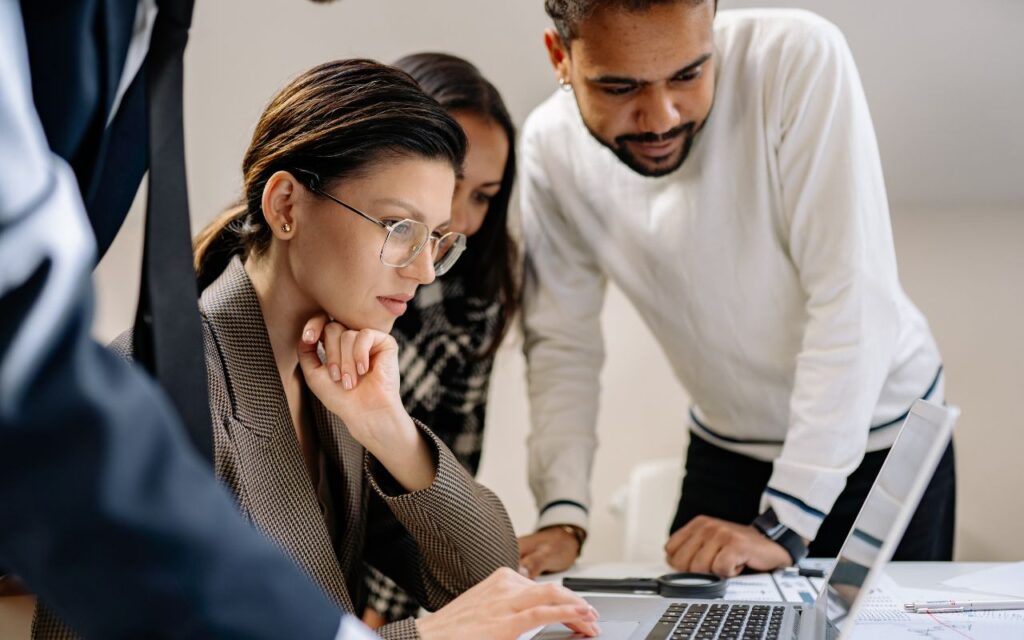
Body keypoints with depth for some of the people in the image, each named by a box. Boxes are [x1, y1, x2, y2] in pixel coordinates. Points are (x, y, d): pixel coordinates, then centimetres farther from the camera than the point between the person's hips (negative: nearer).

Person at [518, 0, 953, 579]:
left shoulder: (800, 58, -29)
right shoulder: (552, 147, -15)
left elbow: (852, 300, -30)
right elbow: (563, 341, -8)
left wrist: (782, 524, -30)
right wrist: (562, 514, -21)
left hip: (878, 441, -2)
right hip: (725, 449, 3)